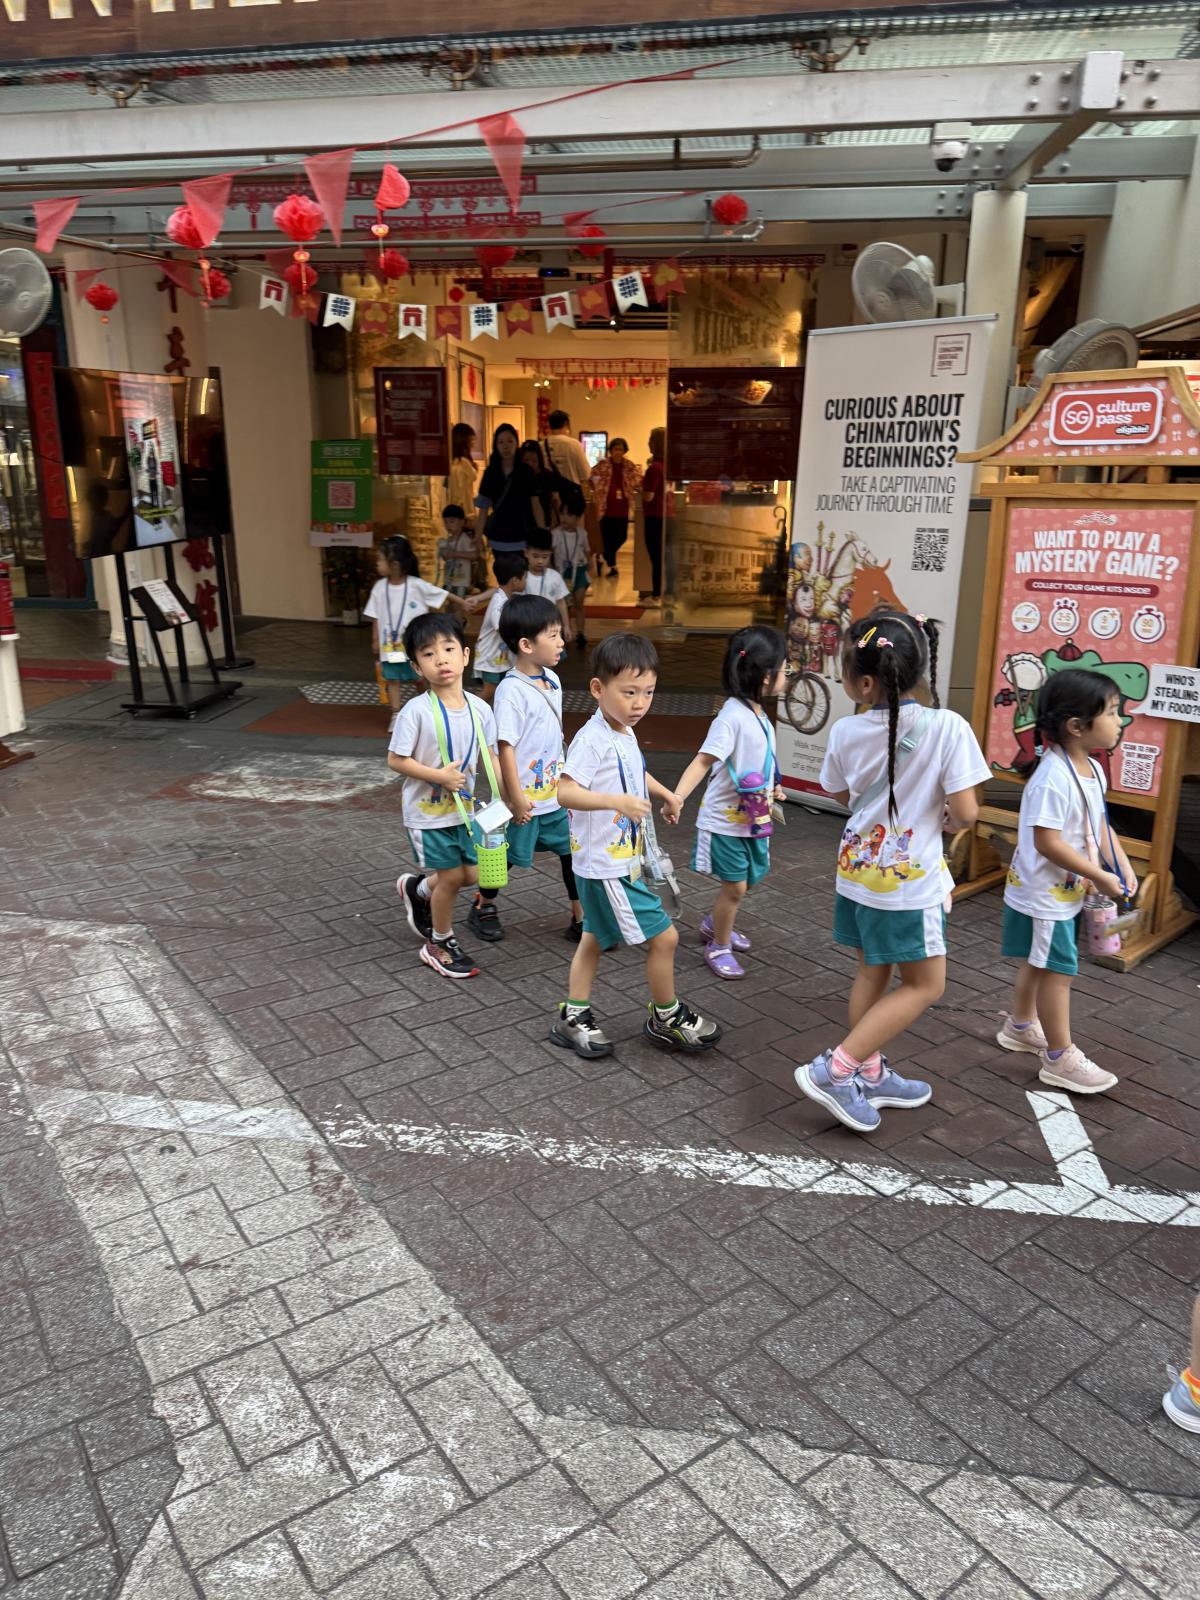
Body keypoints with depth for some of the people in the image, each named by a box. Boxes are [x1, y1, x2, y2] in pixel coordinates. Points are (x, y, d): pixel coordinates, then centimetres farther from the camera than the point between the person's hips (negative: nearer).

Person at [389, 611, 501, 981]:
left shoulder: (479, 709, -6)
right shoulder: (416, 711, -20)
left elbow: (490, 757, 2)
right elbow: (396, 760, -15)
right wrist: (440, 776, -22)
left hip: (463, 808, 5)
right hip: (427, 812, -5)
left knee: (472, 874, 12)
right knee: (452, 875, 3)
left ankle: (417, 889, 42)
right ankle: (441, 943, 28)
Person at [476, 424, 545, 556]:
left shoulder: (526, 472, -2)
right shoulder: (490, 473, 3)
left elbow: (536, 505, -1)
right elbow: (484, 508, 5)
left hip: (523, 539, -2)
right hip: (498, 540, 2)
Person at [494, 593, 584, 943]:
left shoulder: (551, 680, 3)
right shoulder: (511, 691, -22)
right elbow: (505, 746, -21)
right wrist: (516, 799, -19)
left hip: (555, 795, 7)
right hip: (525, 799, -7)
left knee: (574, 852, 9)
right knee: (506, 859, 12)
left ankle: (580, 920, 20)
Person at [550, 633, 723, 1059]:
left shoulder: (626, 734, 8)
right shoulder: (592, 739, -22)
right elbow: (565, 791, -32)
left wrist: (664, 793, 23)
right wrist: (617, 801, -41)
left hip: (621, 860, 10)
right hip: (606, 867, -10)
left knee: (595, 936, 19)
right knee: (663, 936, -2)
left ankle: (573, 1018, 32)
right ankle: (667, 1019, 18)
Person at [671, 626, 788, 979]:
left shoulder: (758, 713, 4)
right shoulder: (732, 716, -23)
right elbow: (704, 761, -31)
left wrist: (771, 789, 32)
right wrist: (678, 795, -43)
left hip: (753, 818, 9)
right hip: (725, 820, -9)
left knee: (745, 881, 21)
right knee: (735, 886, 1)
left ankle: (715, 924, 46)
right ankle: (719, 947, 23)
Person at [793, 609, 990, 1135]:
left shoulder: (847, 732, -9)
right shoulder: (947, 727, -20)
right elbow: (964, 812, -17)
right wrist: (945, 815, 5)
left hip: (858, 869, 5)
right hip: (909, 879, -5)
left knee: (872, 974, 19)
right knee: (924, 986, 9)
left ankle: (868, 1075, 32)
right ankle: (834, 1069, 4)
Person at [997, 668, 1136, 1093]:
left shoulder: (1093, 770, 4)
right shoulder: (1053, 778, -27)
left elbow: (1099, 824, 13)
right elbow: (1047, 842, -28)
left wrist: (1122, 867, 1)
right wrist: (1100, 877, -21)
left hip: (1067, 893, 9)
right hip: (1043, 895, -9)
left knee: (1038, 963, 23)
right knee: (1058, 971, 0)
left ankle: (1020, 1027, 41)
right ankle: (1060, 1060, 12)